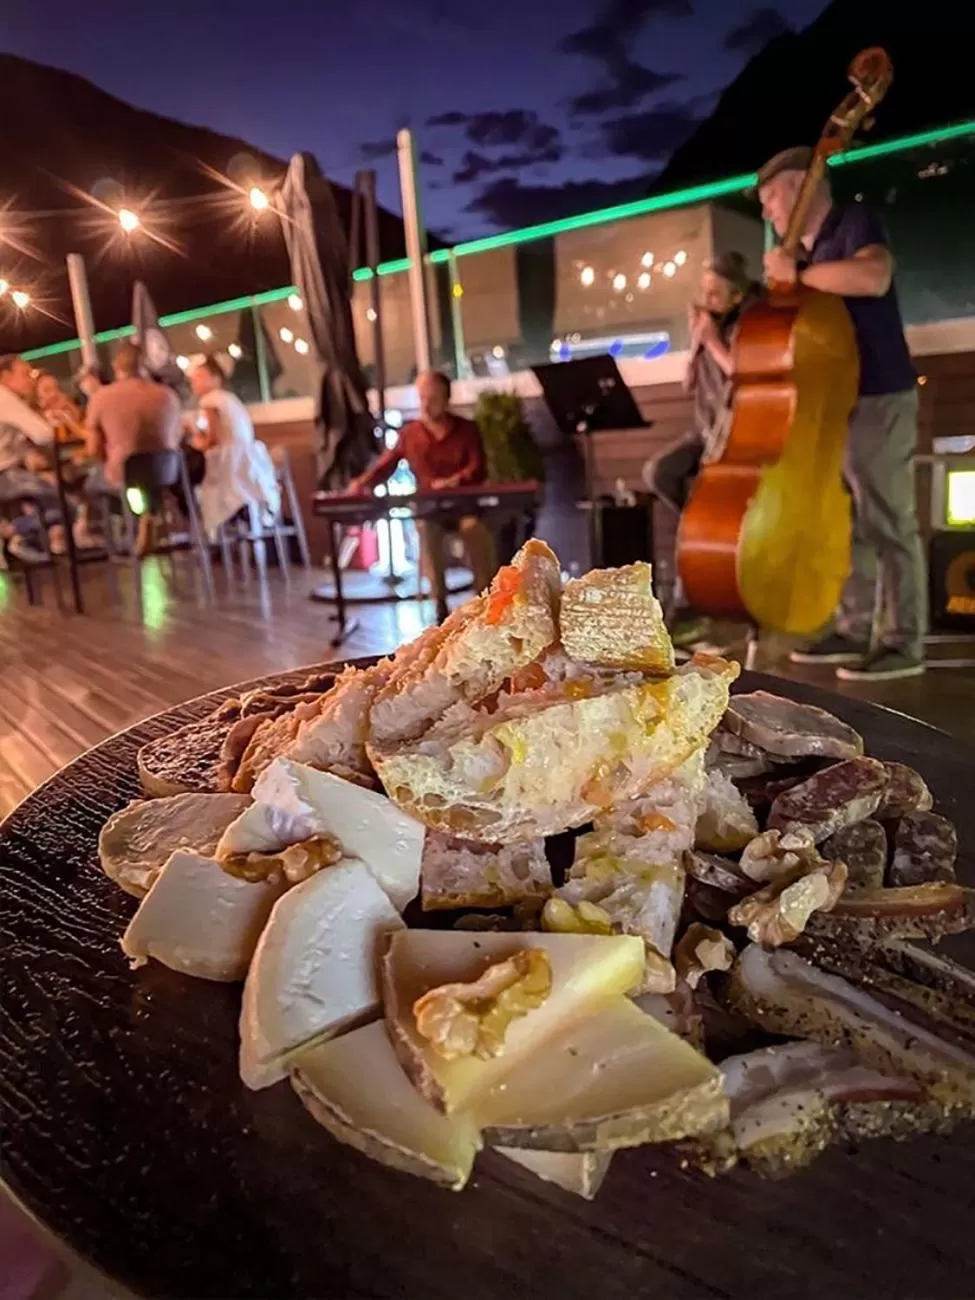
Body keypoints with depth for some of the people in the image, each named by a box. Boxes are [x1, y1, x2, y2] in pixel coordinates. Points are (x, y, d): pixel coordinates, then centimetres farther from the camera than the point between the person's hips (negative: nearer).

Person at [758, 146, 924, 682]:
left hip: (877, 400, -9)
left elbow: (874, 277, -26)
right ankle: (855, 631, 19)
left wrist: (797, 274, -16)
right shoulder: (811, 251, 18)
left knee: (888, 525, -6)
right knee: (848, 525, 10)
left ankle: (903, 644, 0)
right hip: (835, 402, 9)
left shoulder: (856, 220, -5)